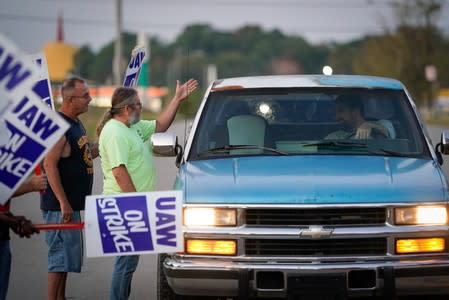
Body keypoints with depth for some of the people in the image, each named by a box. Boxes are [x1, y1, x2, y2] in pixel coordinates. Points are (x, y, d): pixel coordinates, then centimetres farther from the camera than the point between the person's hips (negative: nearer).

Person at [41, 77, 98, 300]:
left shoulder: (75, 123, 13)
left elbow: (88, 153, 26)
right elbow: (49, 165, -24)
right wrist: (63, 203, -27)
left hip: (71, 204, 10)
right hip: (60, 205, -10)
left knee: (66, 255, 15)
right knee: (61, 256, -7)